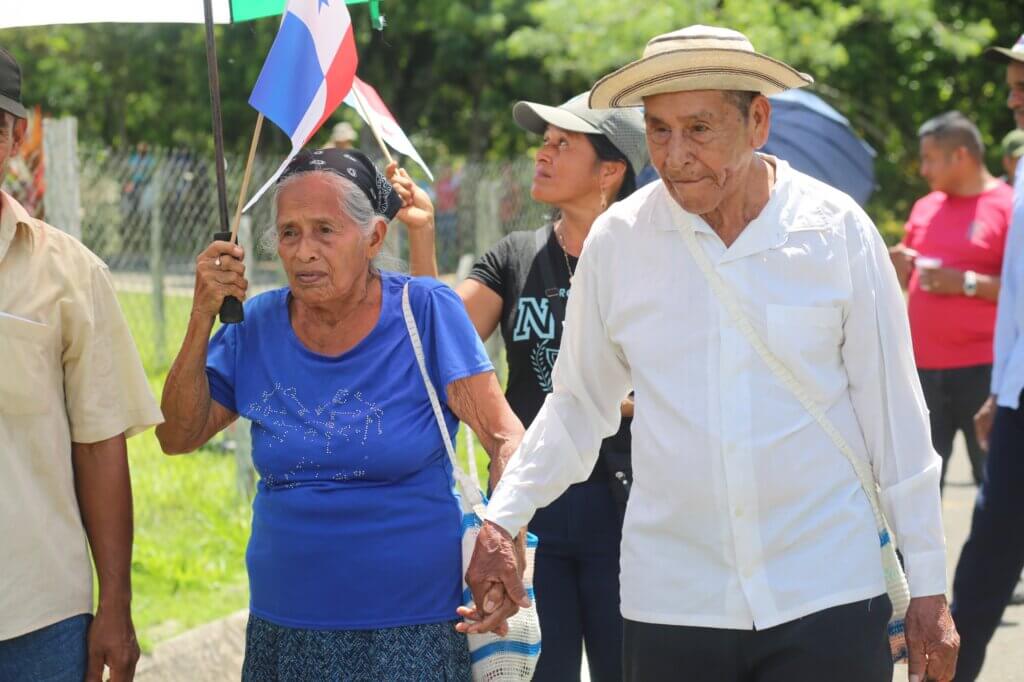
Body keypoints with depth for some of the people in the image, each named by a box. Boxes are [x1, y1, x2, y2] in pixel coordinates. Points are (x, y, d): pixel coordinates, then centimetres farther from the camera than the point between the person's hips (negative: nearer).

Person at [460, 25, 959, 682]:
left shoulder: (837, 229, -2)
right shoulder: (616, 240, 1)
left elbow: (893, 413, 3)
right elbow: (578, 405, 12)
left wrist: (927, 588, 4)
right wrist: (501, 522, 2)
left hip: (829, 597, -1)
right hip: (672, 602, 1)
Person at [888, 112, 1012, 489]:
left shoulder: (1008, 206, -6)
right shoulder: (925, 207, 15)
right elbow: (904, 279, 26)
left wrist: (967, 283, -20)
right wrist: (899, 264, 3)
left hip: (981, 370, -6)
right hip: (925, 367, 6)